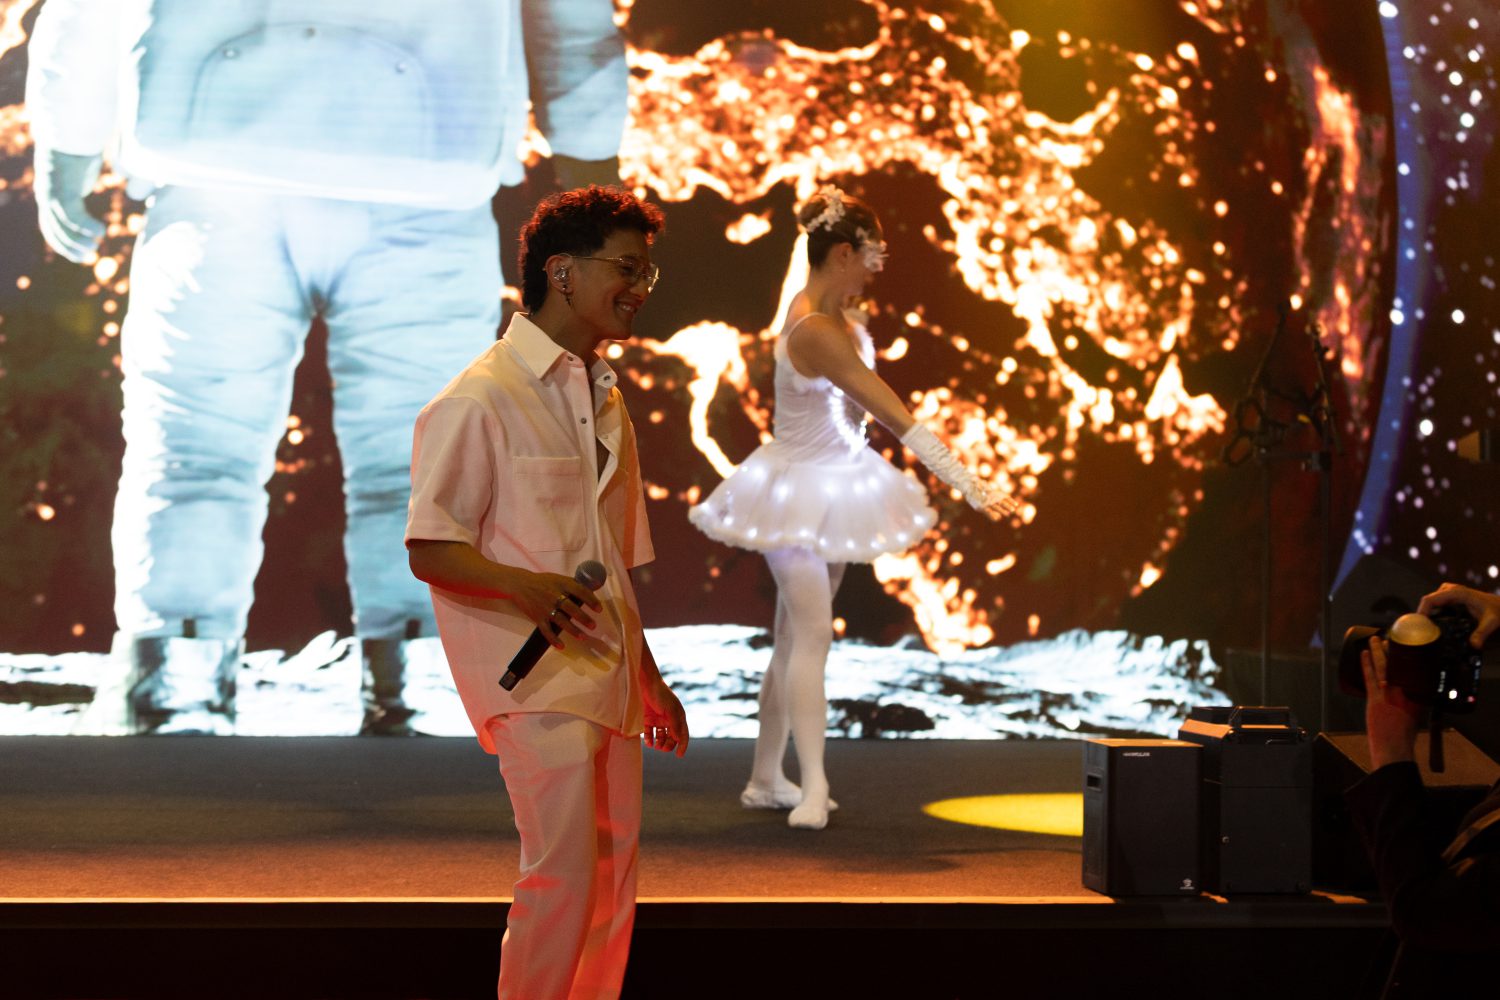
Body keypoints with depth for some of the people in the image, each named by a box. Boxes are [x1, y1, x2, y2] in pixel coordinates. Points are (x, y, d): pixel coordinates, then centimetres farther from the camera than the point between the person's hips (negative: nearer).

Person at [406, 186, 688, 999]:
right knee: (564, 869, -14)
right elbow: (430, 550, -13)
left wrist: (649, 678, 24)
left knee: (613, 874, 8)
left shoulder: (605, 399, 18)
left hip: (606, 673, 8)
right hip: (533, 669, -8)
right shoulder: (480, 400, -9)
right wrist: (523, 585, -31)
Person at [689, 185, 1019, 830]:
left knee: (797, 635, 12)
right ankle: (812, 787, -18)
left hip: (835, 485, 9)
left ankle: (766, 780, 19)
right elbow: (901, 419, -31)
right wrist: (970, 487, -31)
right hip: (801, 489, -9)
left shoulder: (824, 309, 1)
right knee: (812, 631, -16)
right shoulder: (817, 332, -27)